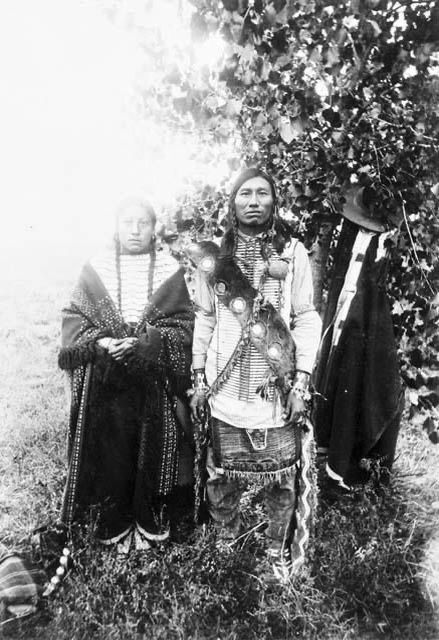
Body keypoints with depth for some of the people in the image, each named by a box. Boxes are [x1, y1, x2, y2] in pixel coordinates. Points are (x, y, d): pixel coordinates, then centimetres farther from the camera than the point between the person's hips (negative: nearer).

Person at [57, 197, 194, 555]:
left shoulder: (170, 270, 2)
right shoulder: (95, 269, 4)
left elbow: (184, 323, -2)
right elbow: (73, 318, 5)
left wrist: (146, 342, -17)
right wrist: (99, 342, -14)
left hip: (155, 381, 0)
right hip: (105, 382, 1)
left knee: (153, 451, 8)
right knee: (111, 451, 7)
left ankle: (151, 523, 29)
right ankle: (114, 525, 28)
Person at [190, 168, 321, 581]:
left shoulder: (293, 253, 0)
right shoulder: (215, 259, 4)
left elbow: (307, 319, -1)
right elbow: (204, 320, 8)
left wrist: (301, 383, -6)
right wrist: (199, 379, 5)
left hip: (277, 388, -1)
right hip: (227, 389, 1)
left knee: (281, 476, 9)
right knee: (224, 472, 11)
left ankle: (279, 550, 31)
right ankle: (225, 539, 34)